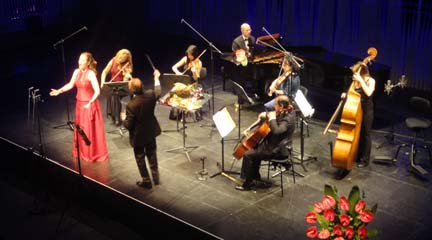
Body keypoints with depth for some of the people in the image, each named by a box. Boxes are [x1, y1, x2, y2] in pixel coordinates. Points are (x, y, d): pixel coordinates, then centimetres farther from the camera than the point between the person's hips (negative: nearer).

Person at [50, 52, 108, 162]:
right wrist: (59, 91, 3)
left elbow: (97, 91, -23)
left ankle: (94, 153, 12)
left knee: (91, 130, 0)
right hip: (79, 104, 7)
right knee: (80, 129, 16)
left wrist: (90, 103, -29)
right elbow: (71, 84, 13)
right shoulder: (77, 72, 1)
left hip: (89, 105, -7)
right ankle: (82, 152, 30)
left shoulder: (91, 74, -19)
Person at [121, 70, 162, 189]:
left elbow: (128, 125, -23)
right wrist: (156, 78, 24)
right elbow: (158, 93, 11)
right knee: (152, 154, 25)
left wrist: (124, 118, -1)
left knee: (140, 158, 15)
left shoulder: (131, 105, -31)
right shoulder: (150, 95, -16)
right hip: (151, 132, 6)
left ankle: (146, 181, 26)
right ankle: (155, 176, 37)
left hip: (138, 136, -5)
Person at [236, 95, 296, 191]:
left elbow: (276, 131, -44)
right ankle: (255, 176, 34)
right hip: (275, 144, 11)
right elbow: (274, 114, 20)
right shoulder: (286, 113, 1)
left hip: (276, 149, -11)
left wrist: (272, 119, -31)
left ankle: (247, 184, 2)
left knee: (248, 155, -10)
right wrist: (265, 114, 1)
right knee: (254, 148, 25)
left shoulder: (287, 119, -28)